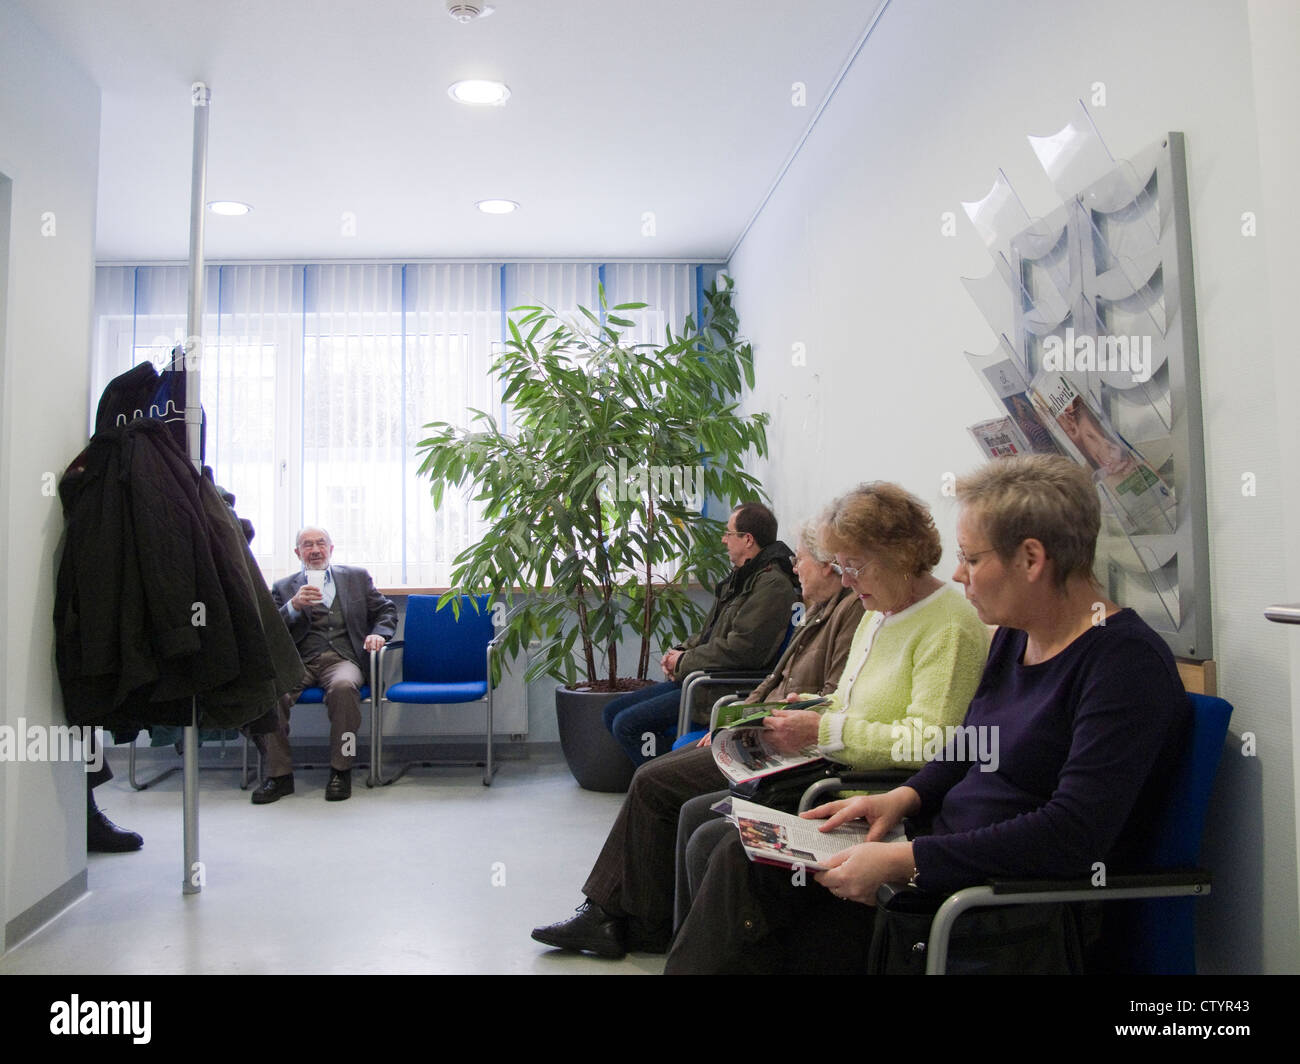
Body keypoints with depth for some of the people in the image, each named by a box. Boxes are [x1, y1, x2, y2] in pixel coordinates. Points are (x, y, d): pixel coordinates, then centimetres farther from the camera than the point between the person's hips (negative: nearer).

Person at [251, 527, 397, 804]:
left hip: (343, 659, -1)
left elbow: (386, 610, 22)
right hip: (300, 662, 1)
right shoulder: (284, 588, 19)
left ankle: (341, 771, -24)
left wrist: (379, 634, 0)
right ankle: (279, 774, -18)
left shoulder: (357, 577, 21)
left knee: (343, 686, -37)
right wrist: (294, 606, -10)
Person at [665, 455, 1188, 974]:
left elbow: (1072, 835, -25)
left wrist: (905, 860, -26)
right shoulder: (1015, 636, 9)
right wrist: (905, 797, 1)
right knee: (745, 859, -7)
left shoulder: (1126, 662, -18)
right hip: (951, 857, 8)